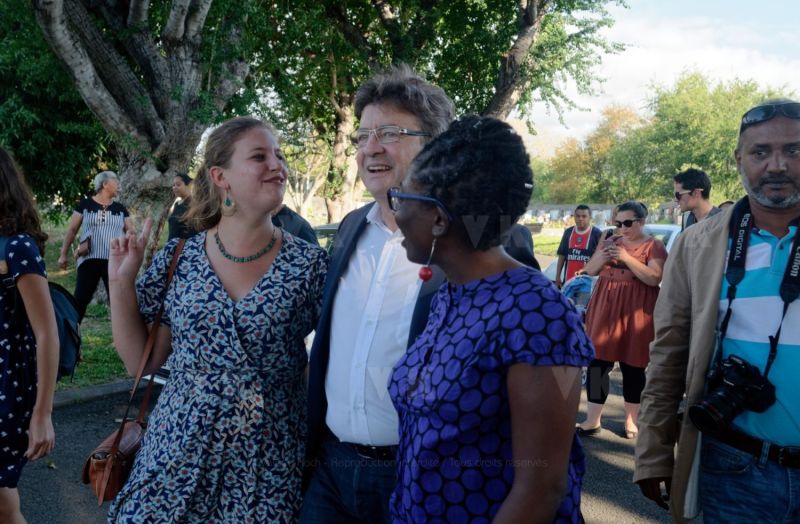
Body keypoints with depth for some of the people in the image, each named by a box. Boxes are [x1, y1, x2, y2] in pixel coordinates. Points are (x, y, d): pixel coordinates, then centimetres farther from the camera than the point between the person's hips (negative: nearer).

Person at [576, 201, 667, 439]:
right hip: (605, 310, 4)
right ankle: (592, 420, 3)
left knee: (632, 366, 4)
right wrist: (602, 257, -9)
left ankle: (631, 420, 17)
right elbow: (589, 270, 11)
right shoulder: (611, 242, 12)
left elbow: (654, 278, -14)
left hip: (635, 313, -4)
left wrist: (627, 258, -20)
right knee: (597, 362, -2)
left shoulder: (654, 246, -2)